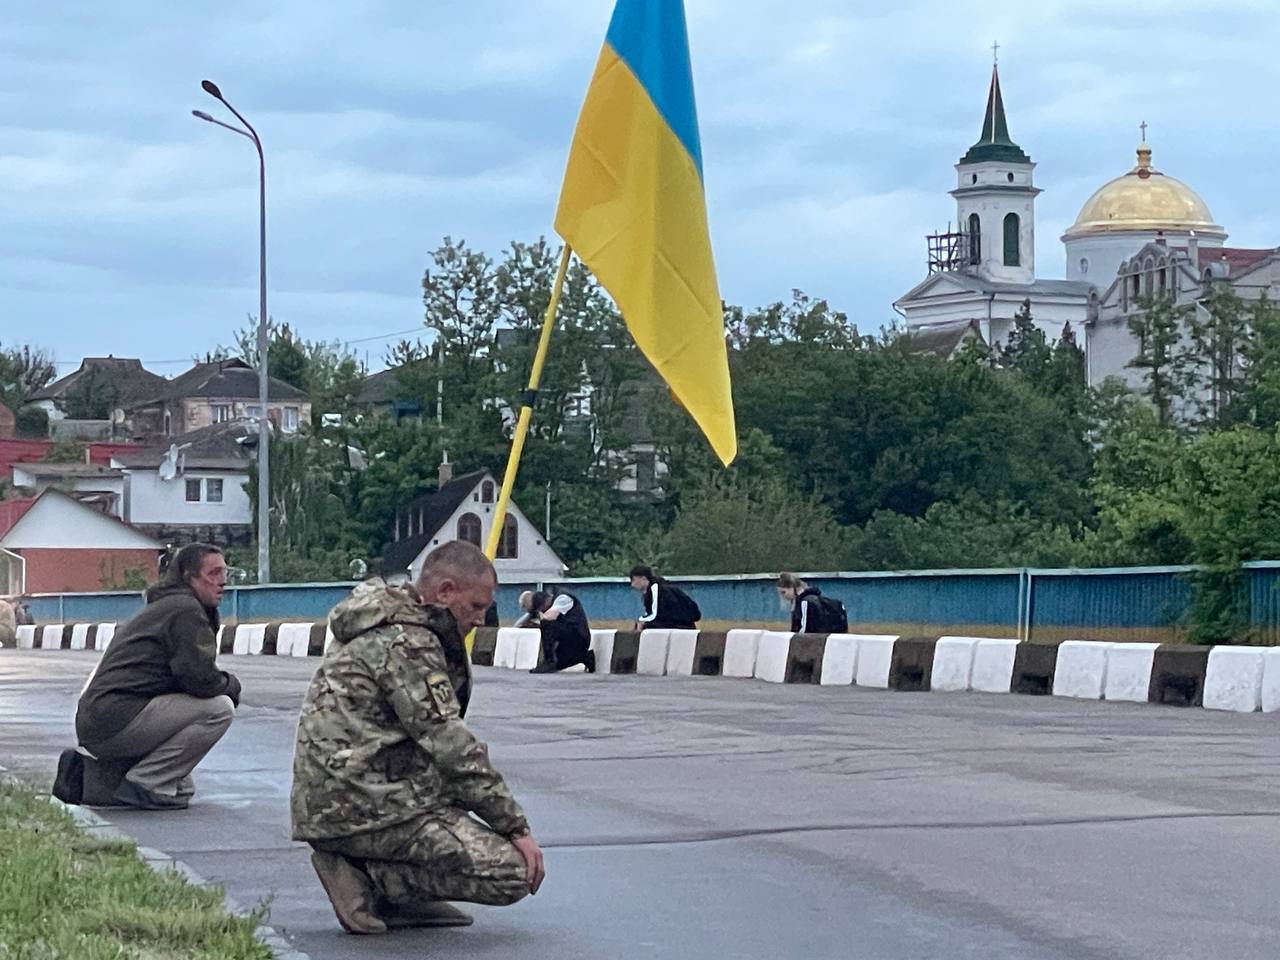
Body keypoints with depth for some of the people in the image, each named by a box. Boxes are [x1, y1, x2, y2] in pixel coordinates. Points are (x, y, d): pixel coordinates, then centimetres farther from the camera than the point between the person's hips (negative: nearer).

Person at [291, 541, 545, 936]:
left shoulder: (379, 625, 17)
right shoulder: (407, 641, -14)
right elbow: (451, 749, -16)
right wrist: (518, 828, -12)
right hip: (364, 809, -10)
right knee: (512, 873, -13)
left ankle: (400, 899, 9)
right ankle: (368, 879, -10)